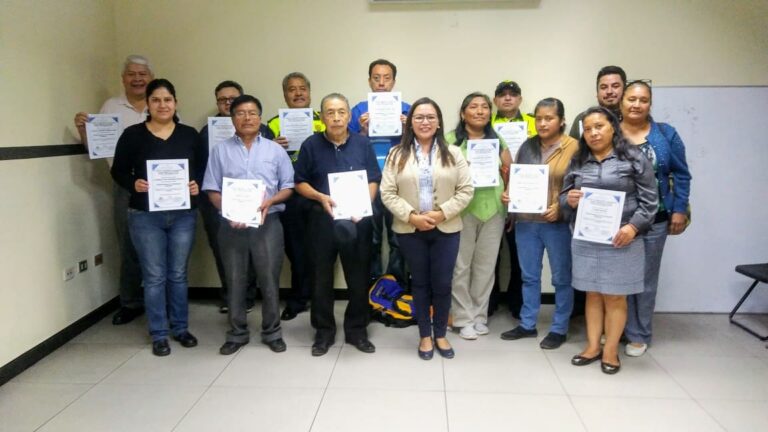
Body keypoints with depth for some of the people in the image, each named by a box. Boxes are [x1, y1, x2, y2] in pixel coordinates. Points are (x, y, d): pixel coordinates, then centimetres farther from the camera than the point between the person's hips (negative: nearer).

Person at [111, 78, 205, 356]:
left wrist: (198, 185, -11)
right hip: (145, 217, -2)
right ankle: (159, 334, 17)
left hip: (183, 215, 2)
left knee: (178, 274, 12)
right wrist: (134, 184, -17)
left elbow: (202, 169, 9)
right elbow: (118, 171, 2)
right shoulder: (133, 134, -1)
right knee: (154, 277, 4)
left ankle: (180, 328, 26)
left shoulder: (190, 135, 5)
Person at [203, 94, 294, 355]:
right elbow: (212, 190, 3)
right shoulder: (220, 151, 6)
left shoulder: (275, 150, 6)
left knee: (269, 280, 5)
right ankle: (237, 333, 24)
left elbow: (288, 187, 5)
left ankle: (272, 332, 20)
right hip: (231, 225, 1)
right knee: (235, 281, 9)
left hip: (268, 223, 0)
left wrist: (269, 201, -13)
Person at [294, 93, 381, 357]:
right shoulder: (311, 145, 0)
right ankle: (324, 331, 24)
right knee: (321, 278, 9)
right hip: (322, 219, 0)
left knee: (359, 278, 7)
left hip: (357, 220, 1)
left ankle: (357, 330, 24)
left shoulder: (362, 144, 2)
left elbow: (374, 180, 4)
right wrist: (321, 197, -14)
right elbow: (300, 182, 3)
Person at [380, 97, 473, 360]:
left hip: (446, 229, 0)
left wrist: (442, 213, -14)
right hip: (410, 230, 0)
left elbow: (466, 190, -2)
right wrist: (411, 216, -15)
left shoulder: (453, 153, 2)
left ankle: (440, 334, 26)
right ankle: (425, 336, 25)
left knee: (442, 284, 6)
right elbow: (387, 193, -4)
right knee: (420, 283, 11)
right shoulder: (397, 154, 1)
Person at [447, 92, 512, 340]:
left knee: (486, 266, 9)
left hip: (494, 209, 4)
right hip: (462, 209, -4)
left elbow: (509, 173, 15)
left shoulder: (497, 141, 13)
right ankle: (464, 318, 13)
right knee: (461, 265, 1)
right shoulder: (451, 140, 0)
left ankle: (480, 315, 23)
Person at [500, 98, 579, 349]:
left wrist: (560, 207, -19)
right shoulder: (527, 146, 9)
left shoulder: (574, 147, -4)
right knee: (529, 276, 14)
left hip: (558, 222, -4)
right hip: (526, 221, 4)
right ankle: (527, 324, 27)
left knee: (561, 277, 8)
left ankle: (559, 329, 21)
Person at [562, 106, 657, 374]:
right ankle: (593, 346, 21)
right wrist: (569, 201, -11)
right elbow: (563, 197, 13)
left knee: (615, 297, 5)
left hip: (622, 241, -3)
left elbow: (649, 200, -3)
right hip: (585, 241, 3)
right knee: (593, 294, 11)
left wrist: (633, 226, -16)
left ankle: (610, 350, 15)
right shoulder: (578, 162, 10)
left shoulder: (635, 159, -1)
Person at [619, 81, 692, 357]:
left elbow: (681, 175, 5)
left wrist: (680, 210, -1)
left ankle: (639, 335, 24)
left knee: (645, 278, 10)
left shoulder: (666, 134, 2)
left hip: (653, 220, 1)